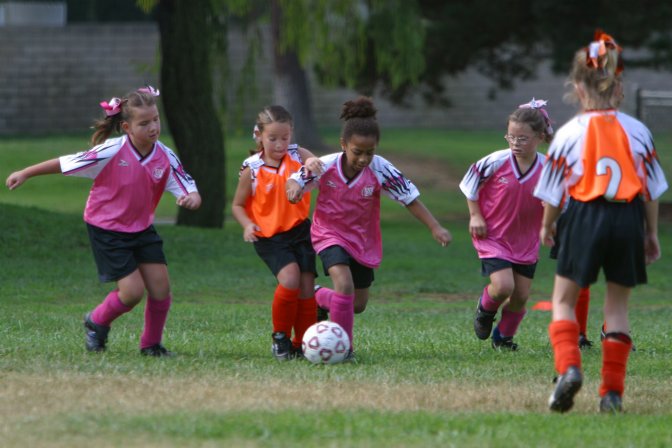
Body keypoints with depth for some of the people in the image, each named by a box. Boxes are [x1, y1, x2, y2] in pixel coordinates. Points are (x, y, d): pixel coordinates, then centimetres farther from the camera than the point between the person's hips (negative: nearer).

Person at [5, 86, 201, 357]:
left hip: (142, 228, 4)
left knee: (160, 286, -5)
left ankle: (151, 344, 18)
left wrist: (192, 199, -38)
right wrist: (25, 174, -6)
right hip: (106, 230, -4)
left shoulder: (165, 158, -13)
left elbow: (190, 191, -13)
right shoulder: (111, 152, -24)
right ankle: (97, 323, 20)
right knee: (133, 290, -11)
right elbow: (65, 164, -13)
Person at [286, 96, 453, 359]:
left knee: (358, 304, 13)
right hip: (329, 235, -3)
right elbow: (295, 180, -8)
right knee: (344, 284, -27)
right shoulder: (326, 166, -22)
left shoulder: (380, 170, -22)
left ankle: (318, 297, 45)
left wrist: (435, 228, -20)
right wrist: (294, 187, -33)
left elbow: (410, 199, -15)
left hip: (363, 241, 3)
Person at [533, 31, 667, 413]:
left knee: (564, 300, 12)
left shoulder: (570, 133, -4)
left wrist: (547, 227, 20)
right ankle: (613, 391, 9)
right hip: (628, 218, 2)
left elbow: (553, 190, 2)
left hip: (585, 217, -2)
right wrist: (652, 234, 19)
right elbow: (652, 188, 8)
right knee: (618, 306, 13)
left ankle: (569, 367, -13)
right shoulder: (638, 131, 2)